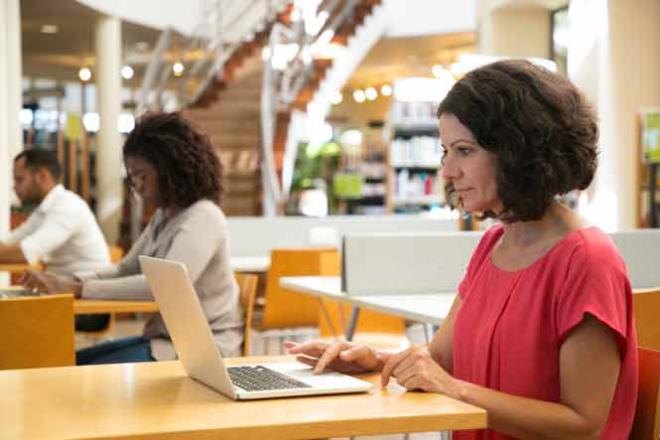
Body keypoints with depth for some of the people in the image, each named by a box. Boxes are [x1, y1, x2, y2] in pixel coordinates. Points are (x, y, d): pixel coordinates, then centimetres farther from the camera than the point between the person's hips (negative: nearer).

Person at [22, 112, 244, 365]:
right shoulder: (163, 216, 14)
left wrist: (78, 289, -32)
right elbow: (126, 270, 15)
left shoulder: (202, 218, -17)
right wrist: (69, 282, -6)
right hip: (166, 337, 10)